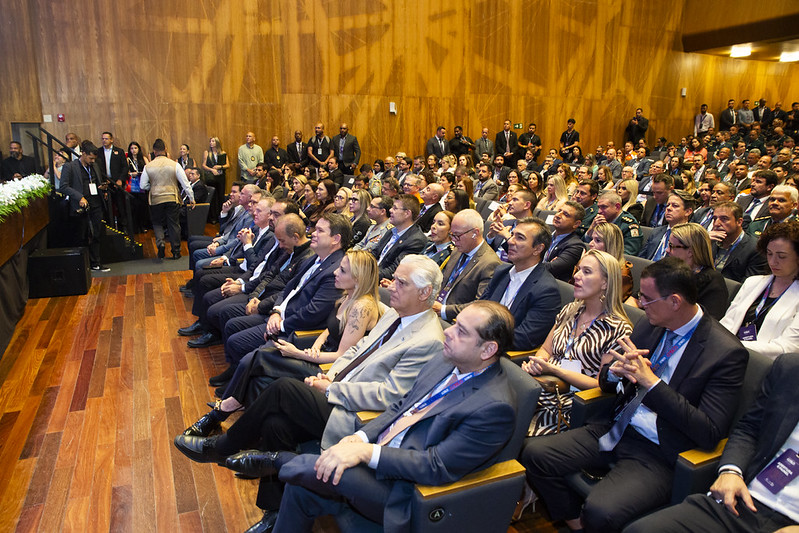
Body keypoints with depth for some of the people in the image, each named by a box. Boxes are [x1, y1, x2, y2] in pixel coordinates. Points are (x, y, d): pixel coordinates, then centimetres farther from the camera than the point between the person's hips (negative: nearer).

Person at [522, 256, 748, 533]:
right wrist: (615, 371, -12)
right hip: (616, 430, 7)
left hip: (658, 455, -6)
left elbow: (709, 434, -17)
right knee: (533, 453, -9)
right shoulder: (648, 326, 6)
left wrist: (651, 381, -23)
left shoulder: (726, 352, -12)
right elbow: (606, 381, 14)